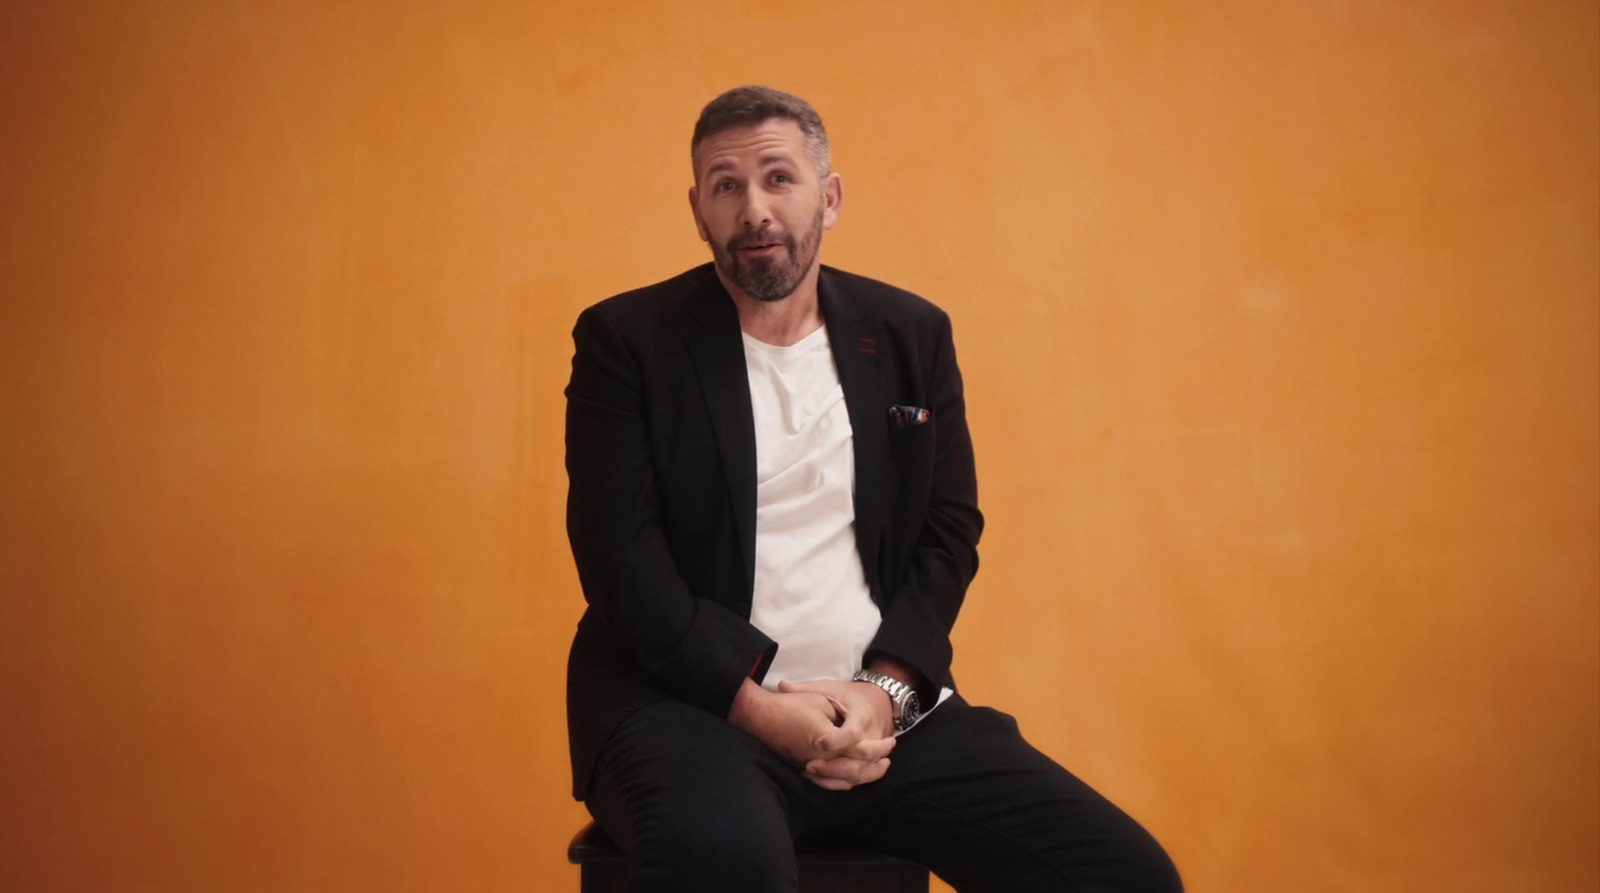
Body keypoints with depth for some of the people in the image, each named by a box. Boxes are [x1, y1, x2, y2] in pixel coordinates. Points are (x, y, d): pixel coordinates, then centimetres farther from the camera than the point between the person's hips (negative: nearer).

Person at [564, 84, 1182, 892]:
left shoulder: (911, 335, 11)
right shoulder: (626, 340, 1)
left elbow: (950, 532, 9)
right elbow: (622, 558, -6)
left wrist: (886, 690, -7)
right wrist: (759, 707, -16)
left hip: (879, 707, 4)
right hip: (696, 703, -3)